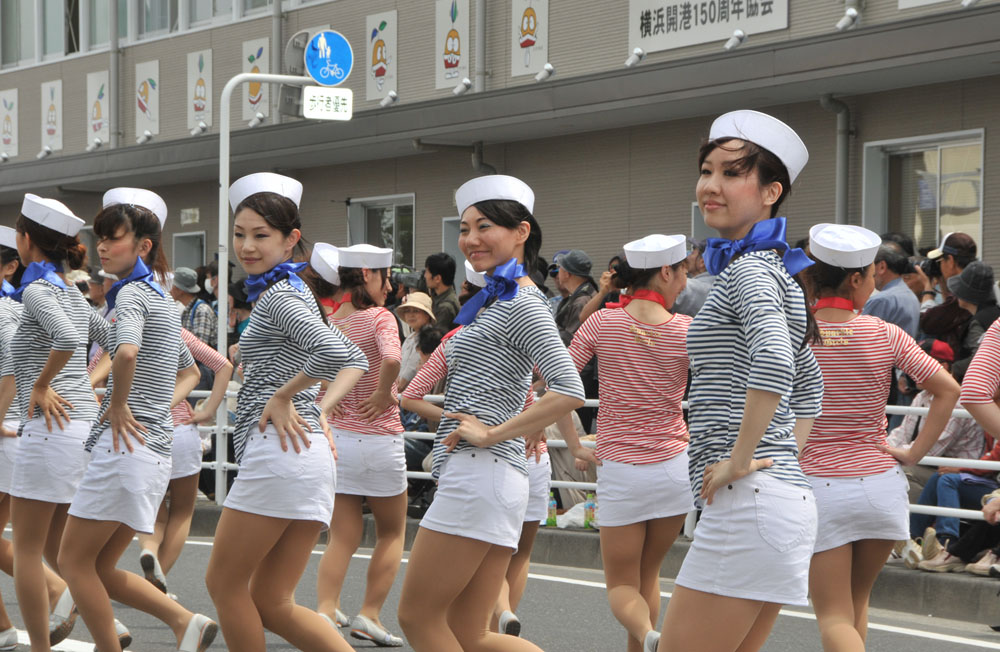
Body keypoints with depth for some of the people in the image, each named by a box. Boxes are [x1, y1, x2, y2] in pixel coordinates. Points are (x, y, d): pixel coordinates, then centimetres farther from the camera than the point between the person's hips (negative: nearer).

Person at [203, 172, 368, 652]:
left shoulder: (278, 296, -8)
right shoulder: (295, 291, 22)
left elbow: (335, 354, -25)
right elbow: (355, 361, 25)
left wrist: (283, 397, -11)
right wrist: (320, 410, 11)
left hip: (277, 450, -10)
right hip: (312, 457, 10)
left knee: (225, 582, 2)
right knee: (272, 604, 10)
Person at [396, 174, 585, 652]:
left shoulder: (520, 305, -10)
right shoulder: (494, 300, 20)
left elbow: (569, 391, -22)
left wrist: (492, 434, -17)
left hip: (479, 473, -10)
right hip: (476, 477, 10)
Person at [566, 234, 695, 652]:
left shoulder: (602, 323, -5)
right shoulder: (686, 330, -6)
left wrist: (575, 445, -1)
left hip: (620, 472, -1)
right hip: (675, 468, 1)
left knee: (621, 584, 8)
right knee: (648, 574, 19)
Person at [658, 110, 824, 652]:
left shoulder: (748, 269, -10)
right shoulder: (774, 271, 21)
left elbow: (773, 361, -30)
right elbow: (808, 382, 32)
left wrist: (740, 459, -22)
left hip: (748, 502, -10)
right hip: (787, 498, 10)